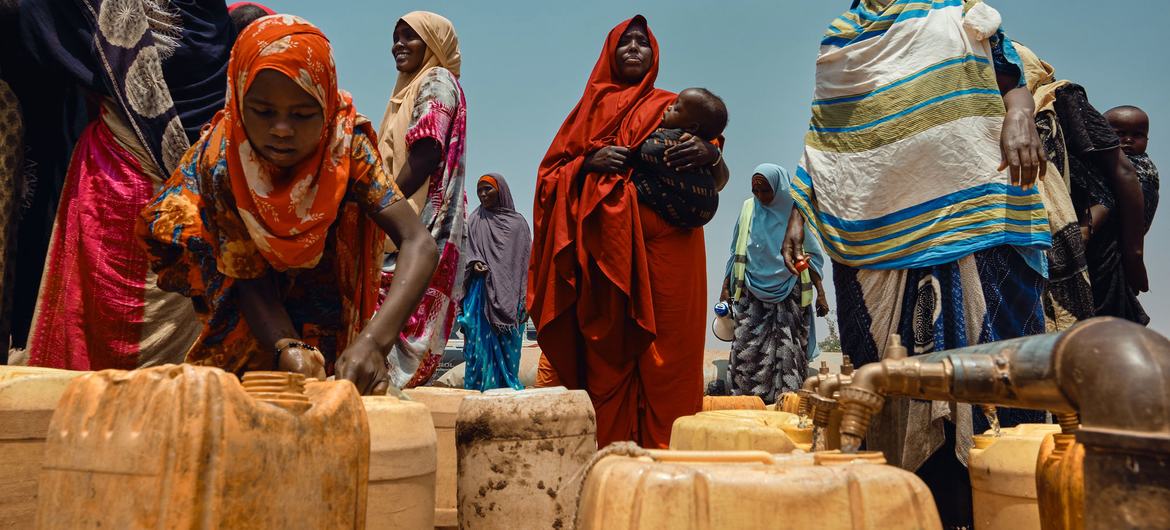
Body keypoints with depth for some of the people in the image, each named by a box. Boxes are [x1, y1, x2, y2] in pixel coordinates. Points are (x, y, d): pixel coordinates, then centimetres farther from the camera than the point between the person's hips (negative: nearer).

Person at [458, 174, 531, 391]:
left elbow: (526, 259, 9)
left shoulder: (518, 222, 11)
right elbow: (469, 251, 9)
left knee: (508, 346, 0)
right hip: (483, 293, 0)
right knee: (482, 340, -8)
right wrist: (475, 264, -15)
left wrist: (526, 300, 2)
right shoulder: (476, 220, 14)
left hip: (510, 296, 0)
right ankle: (479, 390, -7)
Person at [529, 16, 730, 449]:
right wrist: (589, 162, -6)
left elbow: (719, 182, 10)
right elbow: (551, 174, 14)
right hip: (605, 247, 1)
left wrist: (710, 153, -13)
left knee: (666, 355, -9)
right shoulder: (592, 108, 22)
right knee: (607, 356, -6)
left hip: (666, 246, -1)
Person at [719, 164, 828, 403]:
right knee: (747, 353, -5)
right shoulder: (748, 208, 6)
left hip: (789, 295, -1)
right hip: (752, 295, 2)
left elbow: (812, 257, 6)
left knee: (788, 354, -6)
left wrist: (820, 293, 2)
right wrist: (726, 286, 9)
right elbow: (736, 254, 13)